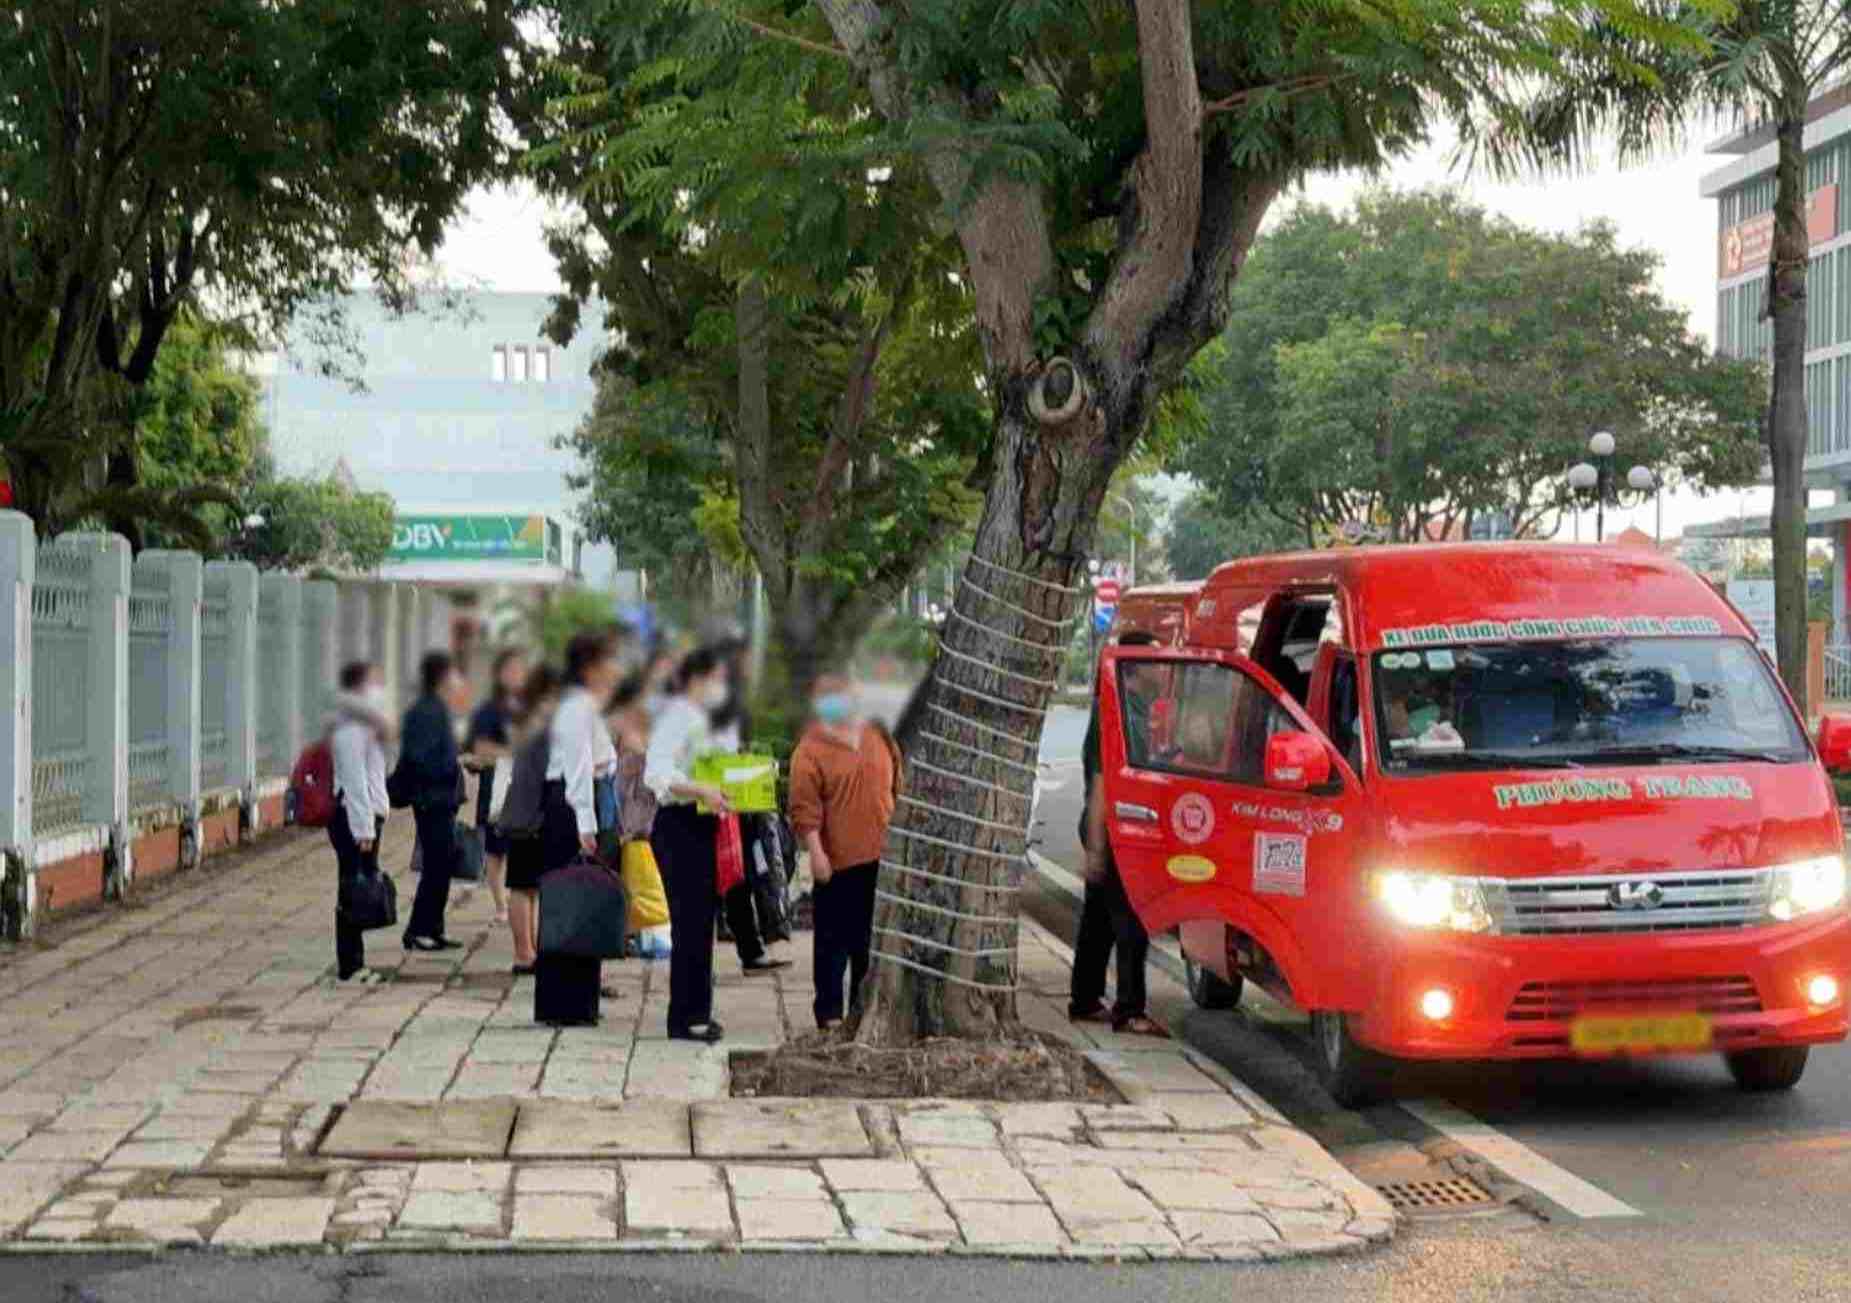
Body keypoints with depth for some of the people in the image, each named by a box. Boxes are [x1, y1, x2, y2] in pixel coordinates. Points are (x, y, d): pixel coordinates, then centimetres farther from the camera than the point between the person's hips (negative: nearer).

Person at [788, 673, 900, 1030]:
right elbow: (804, 807, -11)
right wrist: (816, 852, -17)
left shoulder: (877, 737, 10)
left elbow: (896, 786, 18)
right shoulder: (810, 751, -7)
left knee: (870, 936, 12)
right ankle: (829, 1011, 6)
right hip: (837, 861, -5)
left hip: (880, 857, 5)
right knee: (834, 938, 1)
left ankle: (863, 1003, 23)